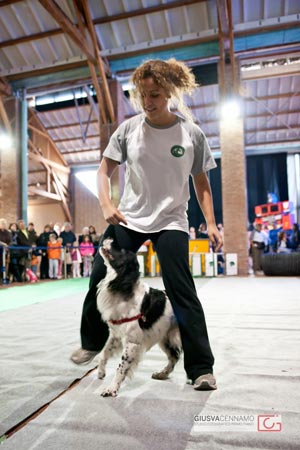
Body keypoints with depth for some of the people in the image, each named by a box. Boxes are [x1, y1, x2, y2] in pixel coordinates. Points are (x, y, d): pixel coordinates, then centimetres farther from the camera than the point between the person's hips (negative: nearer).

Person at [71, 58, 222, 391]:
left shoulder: (192, 134, -4)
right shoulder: (128, 128, -1)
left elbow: (201, 182, 3)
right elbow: (104, 170, 4)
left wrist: (211, 223, -5)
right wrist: (106, 204, -14)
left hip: (171, 222, -2)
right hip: (129, 218, 3)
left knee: (181, 292, -9)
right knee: (100, 279, 5)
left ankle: (201, 368, 7)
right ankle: (92, 343, 31)